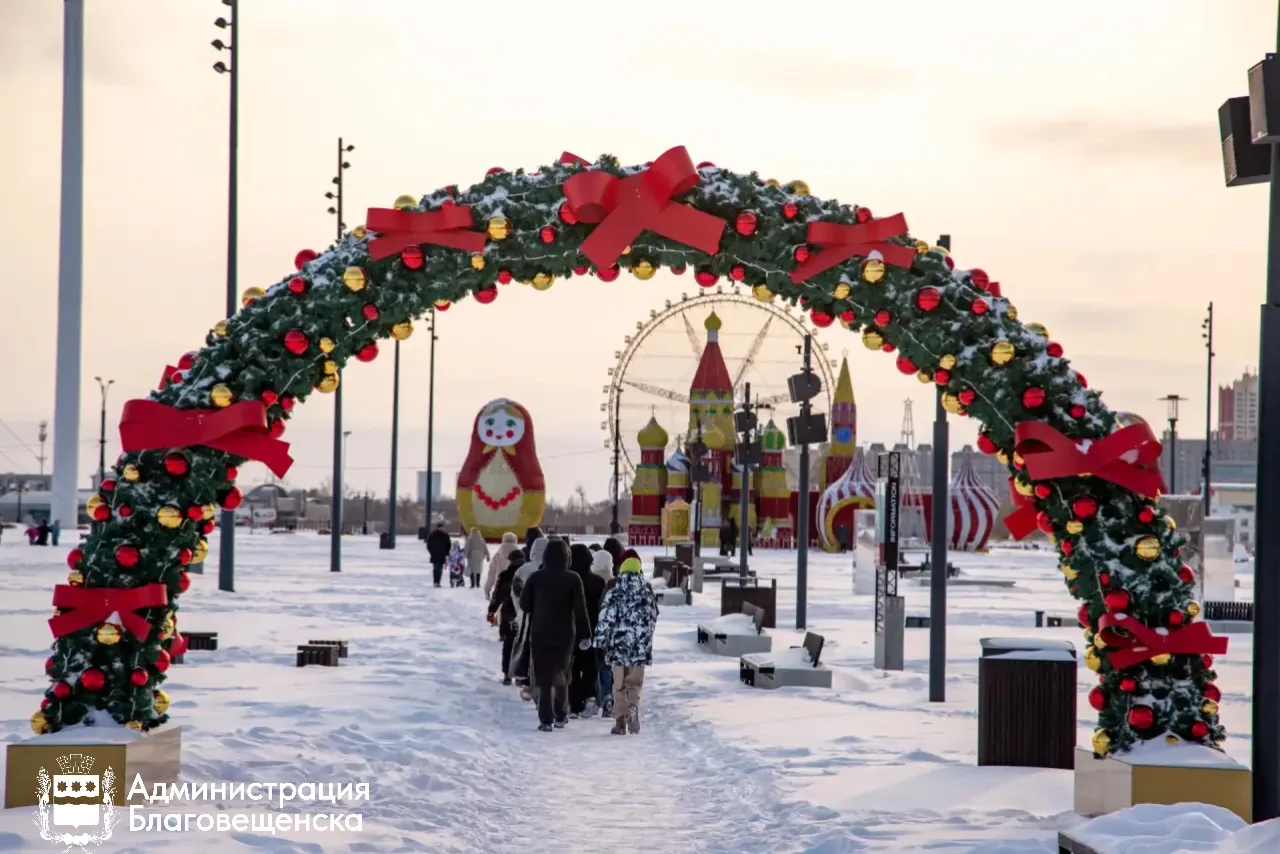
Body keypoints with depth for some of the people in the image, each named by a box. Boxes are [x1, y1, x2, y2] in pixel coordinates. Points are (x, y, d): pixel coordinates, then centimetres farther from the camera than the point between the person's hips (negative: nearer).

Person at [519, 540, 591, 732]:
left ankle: (546, 719, -6)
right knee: (561, 674, 16)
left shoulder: (535, 578, -5)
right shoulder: (572, 579, -9)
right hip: (565, 634, 0)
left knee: (544, 676, 2)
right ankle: (561, 716, 21)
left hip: (540, 633, 0)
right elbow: (580, 609, -9)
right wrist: (586, 635, -4)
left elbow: (524, 605, 1)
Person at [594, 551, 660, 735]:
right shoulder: (648, 594, 1)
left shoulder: (613, 594, -6)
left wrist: (601, 642, -1)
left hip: (618, 645, -1)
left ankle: (620, 721, 8)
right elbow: (652, 619, 11)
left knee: (619, 685, 10)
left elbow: (605, 620, -8)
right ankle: (633, 707, -18)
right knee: (635, 683, 10)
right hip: (640, 646, 1)